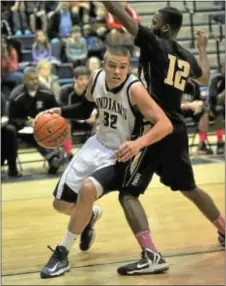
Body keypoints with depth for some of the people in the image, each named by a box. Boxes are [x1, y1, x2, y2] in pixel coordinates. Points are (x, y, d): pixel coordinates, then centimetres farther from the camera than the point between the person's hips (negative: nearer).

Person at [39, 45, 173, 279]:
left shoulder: (134, 89, -26)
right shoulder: (96, 78, -9)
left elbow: (165, 124, -31)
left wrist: (139, 143, -46)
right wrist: (61, 112, -3)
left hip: (121, 154, -6)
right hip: (98, 144, 6)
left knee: (88, 188, -32)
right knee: (61, 203, 8)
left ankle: (62, 254, -16)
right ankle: (90, 216, 46)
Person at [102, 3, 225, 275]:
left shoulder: (155, 44, -7)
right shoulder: (187, 58, 14)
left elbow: (124, 18, -16)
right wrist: (202, 48, 51)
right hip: (177, 130, 8)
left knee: (128, 194, -8)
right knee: (188, 187, 28)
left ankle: (151, 256, -21)